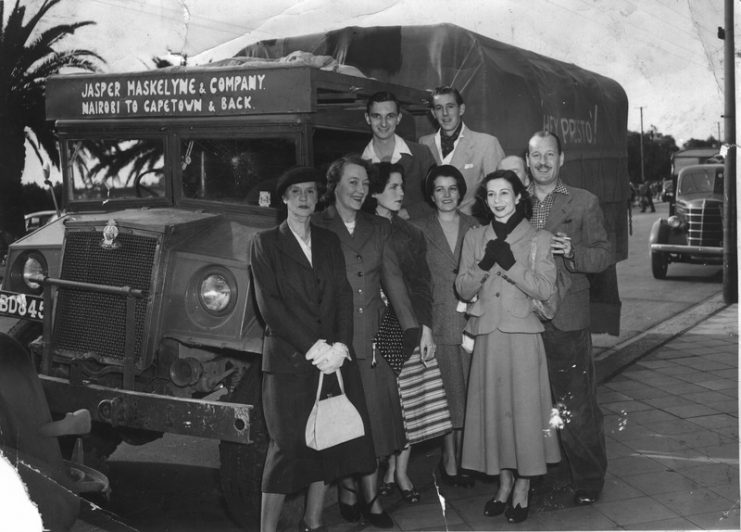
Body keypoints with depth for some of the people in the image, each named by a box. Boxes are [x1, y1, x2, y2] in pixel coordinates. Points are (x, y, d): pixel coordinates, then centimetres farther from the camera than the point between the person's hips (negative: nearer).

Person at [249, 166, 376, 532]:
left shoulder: (329, 241, 16)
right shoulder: (266, 243, 2)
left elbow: (343, 295, 8)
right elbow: (269, 305, -7)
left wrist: (340, 345, -8)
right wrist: (312, 347, -13)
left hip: (333, 357, 4)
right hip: (289, 361, -4)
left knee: (328, 440, 3)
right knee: (288, 445, -5)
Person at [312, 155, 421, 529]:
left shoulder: (378, 228, 14)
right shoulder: (316, 227, 1)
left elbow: (393, 280, 11)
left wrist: (410, 326, 2)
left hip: (373, 342, 4)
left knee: (374, 417, 4)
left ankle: (371, 499, 14)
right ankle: (347, 494, 16)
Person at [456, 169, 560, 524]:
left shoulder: (538, 239, 1)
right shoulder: (474, 238, 10)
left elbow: (544, 289, -7)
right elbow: (463, 289, 5)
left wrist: (510, 264, -19)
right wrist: (484, 265, -13)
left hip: (523, 337, -3)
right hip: (487, 336, 3)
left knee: (525, 407, -1)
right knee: (493, 407, 6)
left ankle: (522, 489, 11)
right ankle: (504, 483, 20)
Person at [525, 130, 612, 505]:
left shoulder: (584, 203, 6)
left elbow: (603, 255, 1)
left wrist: (573, 253, -16)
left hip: (566, 318, -2)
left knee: (577, 407, -1)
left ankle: (588, 482, 13)